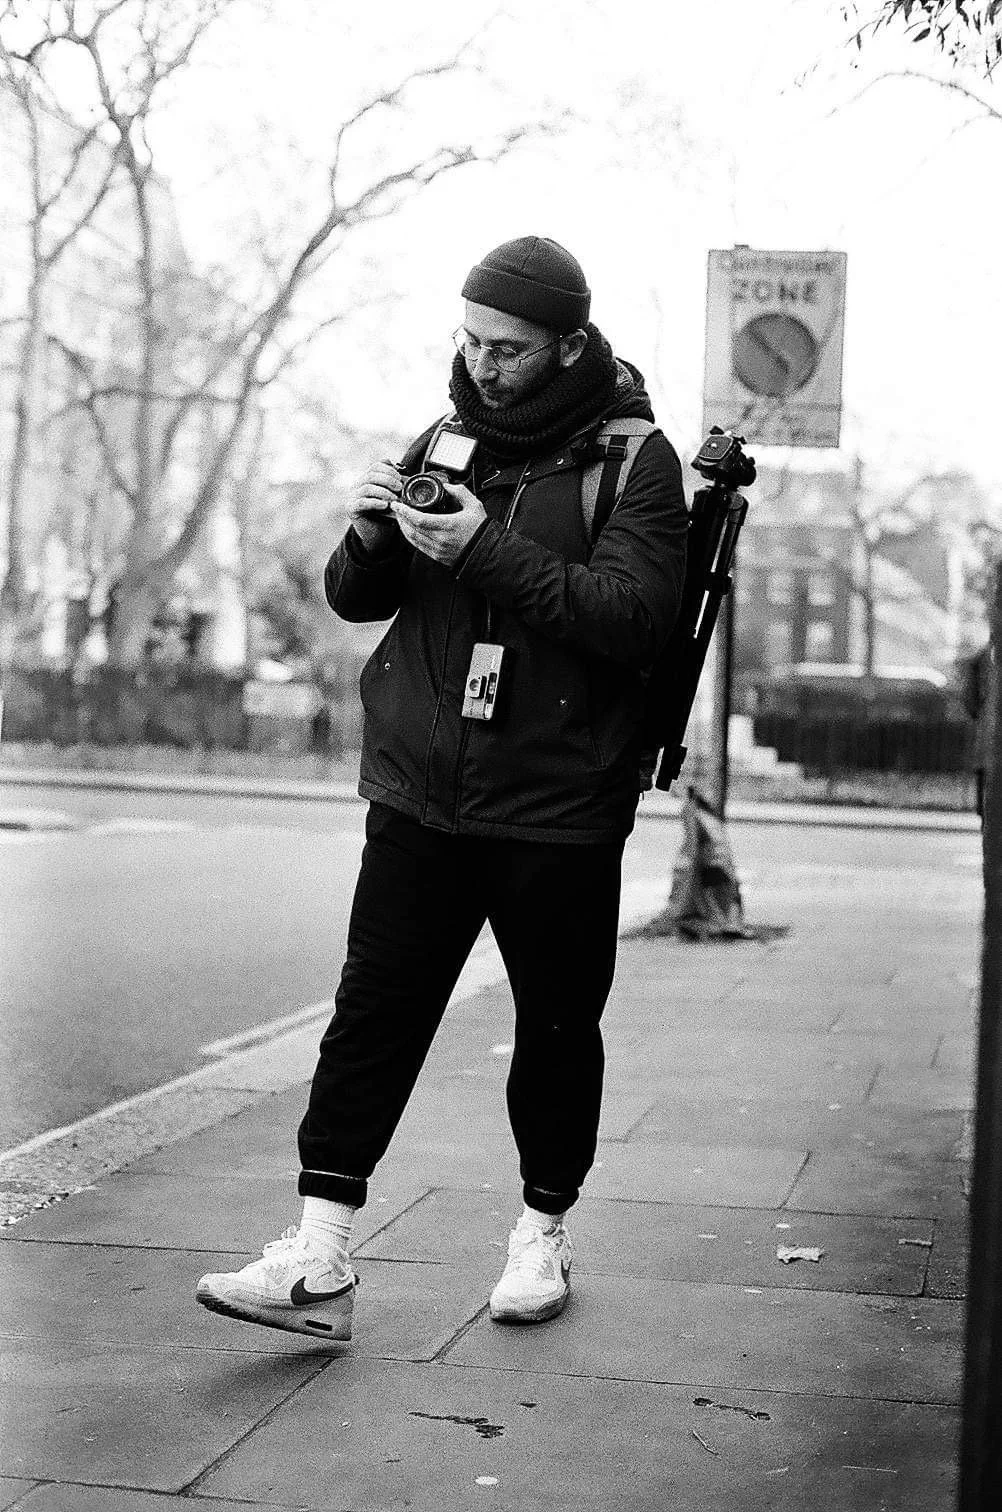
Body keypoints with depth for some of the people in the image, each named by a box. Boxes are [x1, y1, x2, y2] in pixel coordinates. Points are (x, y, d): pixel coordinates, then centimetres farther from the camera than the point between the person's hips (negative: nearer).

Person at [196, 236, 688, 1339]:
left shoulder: (635, 458, -3)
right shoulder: (445, 439, 10)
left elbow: (635, 616, -17)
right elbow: (354, 599, 13)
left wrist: (487, 552, -22)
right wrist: (370, 536, -9)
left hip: (559, 804, -3)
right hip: (419, 792, 4)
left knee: (557, 1027, 8)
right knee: (372, 1012, -2)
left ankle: (543, 1232, 27)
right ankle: (318, 1261, -1)